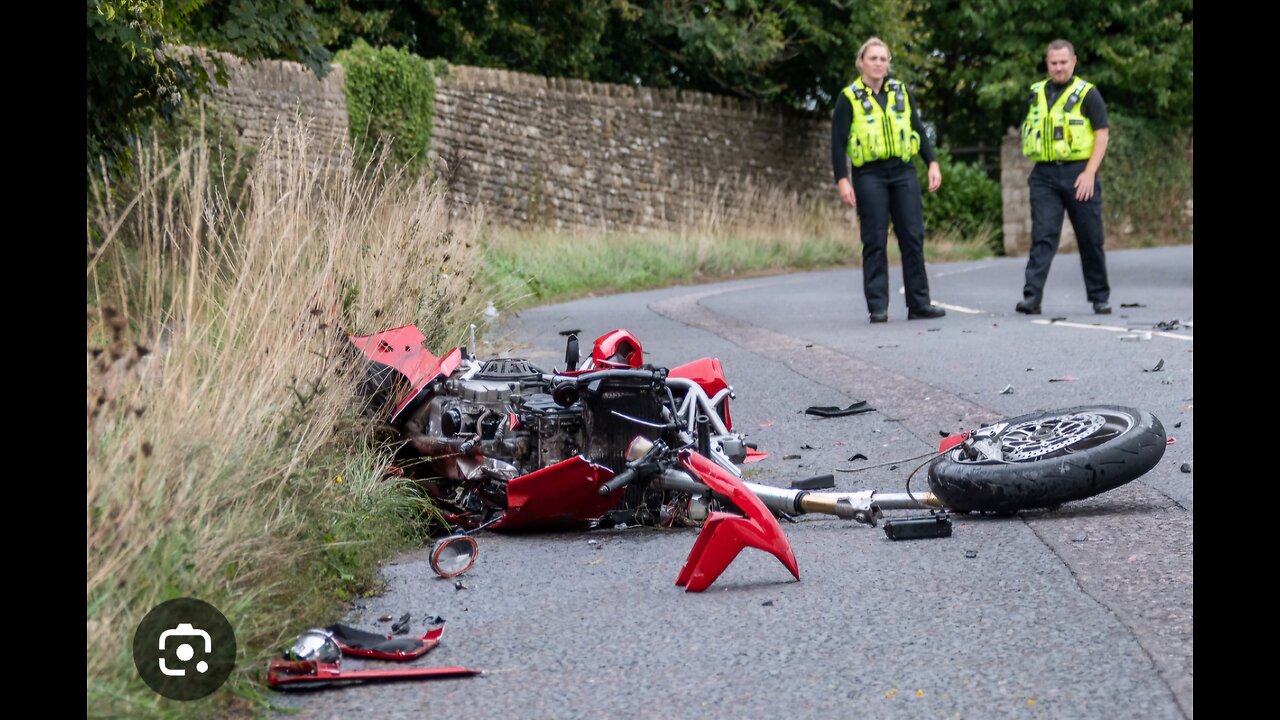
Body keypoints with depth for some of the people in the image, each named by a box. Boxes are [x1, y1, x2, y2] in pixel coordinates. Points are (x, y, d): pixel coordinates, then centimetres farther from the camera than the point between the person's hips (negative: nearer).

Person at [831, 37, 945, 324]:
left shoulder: (901, 92, 12)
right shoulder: (849, 98, 0)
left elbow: (919, 130, 16)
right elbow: (838, 142, -2)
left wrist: (932, 163, 7)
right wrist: (842, 180, -10)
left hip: (903, 172, 4)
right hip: (869, 176, -4)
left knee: (913, 237, 1)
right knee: (875, 242, -3)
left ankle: (919, 303, 7)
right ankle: (877, 307, 1)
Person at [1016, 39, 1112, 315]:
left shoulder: (1087, 93, 0)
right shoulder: (1036, 94, 12)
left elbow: (1102, 134, -5)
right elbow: (1028, 130, 20)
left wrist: (1089, 173, -15)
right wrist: (1036, 168, 12)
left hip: (1079, 174, -2)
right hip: (1044, 176, 2)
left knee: (1090, 239, 5)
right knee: (1043, 236, -8)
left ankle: (1100, 297, 17)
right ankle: (1032, 297, -14)